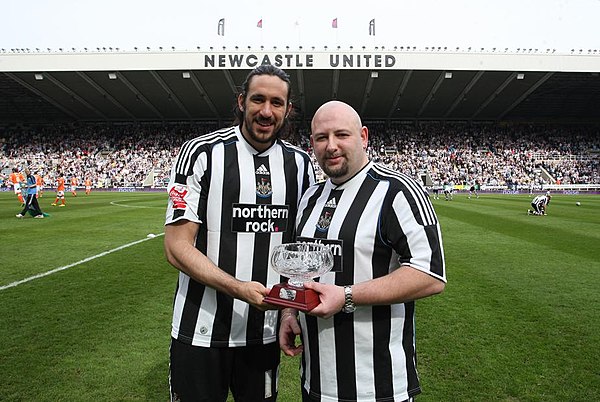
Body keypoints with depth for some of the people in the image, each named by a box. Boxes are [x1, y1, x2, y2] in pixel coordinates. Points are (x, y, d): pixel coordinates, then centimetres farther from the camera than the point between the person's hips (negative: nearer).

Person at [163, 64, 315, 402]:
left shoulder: (299, 164, 3)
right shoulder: (202, 152, -10)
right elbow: (177, 247, -13)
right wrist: (238, 288, -26)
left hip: (266, 332, 4)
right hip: (201, 332, -3)